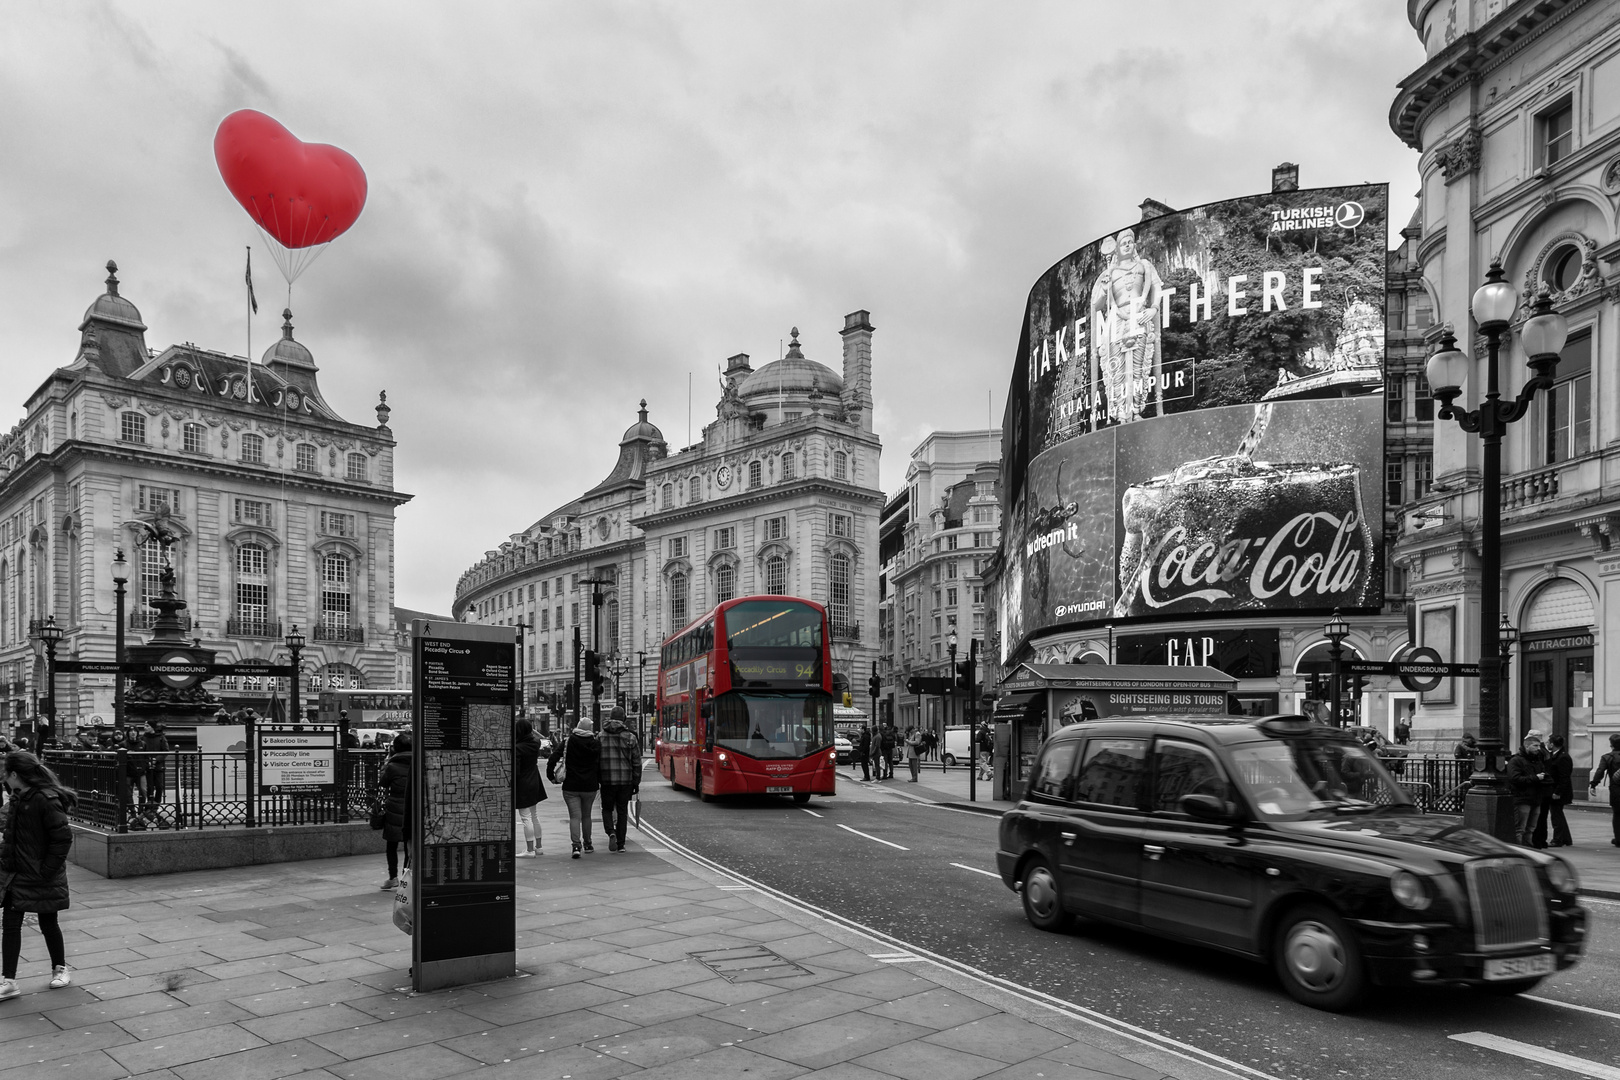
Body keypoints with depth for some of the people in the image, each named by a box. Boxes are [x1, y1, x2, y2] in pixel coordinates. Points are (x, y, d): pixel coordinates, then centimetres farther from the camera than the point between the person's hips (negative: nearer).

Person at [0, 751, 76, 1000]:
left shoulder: (46, 800, -21)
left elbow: (63, 838, -22)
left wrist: (47, 870, -19)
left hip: (42, 877, -7)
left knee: (48, 924, 8)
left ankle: (60, 970, 27)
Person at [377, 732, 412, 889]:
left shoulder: (392, 766, -12)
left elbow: (382, 783, 3)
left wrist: (386, 761, 7)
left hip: (395, 811, -3)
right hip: (413, 811, 3)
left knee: (392, 846, 9)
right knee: (410, 846, 9)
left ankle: (393, 877, 6)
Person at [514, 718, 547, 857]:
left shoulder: (518, 748, -21)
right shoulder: (536, 743, -1)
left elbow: (515, 771, -20)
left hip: (523, 786, -8)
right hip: (535, 783, 8)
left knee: (526, 818, -4)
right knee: (535, 816, 16)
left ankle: (530, 850, -2)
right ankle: (538, 846, 24)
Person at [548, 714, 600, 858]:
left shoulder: (568, 742, -3)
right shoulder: (596, 744, 1)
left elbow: (553, 758, -6)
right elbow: (600, 765, 3)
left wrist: (550, 775, 4)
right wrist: (600, 782, 13)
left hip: (571, 786, -2)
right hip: (590, 786, 2)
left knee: (575, 816, -5)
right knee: (586, 816, 18)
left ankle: (576, 845, -21)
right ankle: (587, 844, 27)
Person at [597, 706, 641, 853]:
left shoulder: (600, 737, -2)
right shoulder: (630, 737, -2)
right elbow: (637, 762, 1)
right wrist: (636, 782, 8)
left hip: (607, 781, 0)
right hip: (625, 781, 1)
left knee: (607, 809, 15)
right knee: (622, 812, 11)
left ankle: (611, 832, -11)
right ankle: (620, 844, 11)